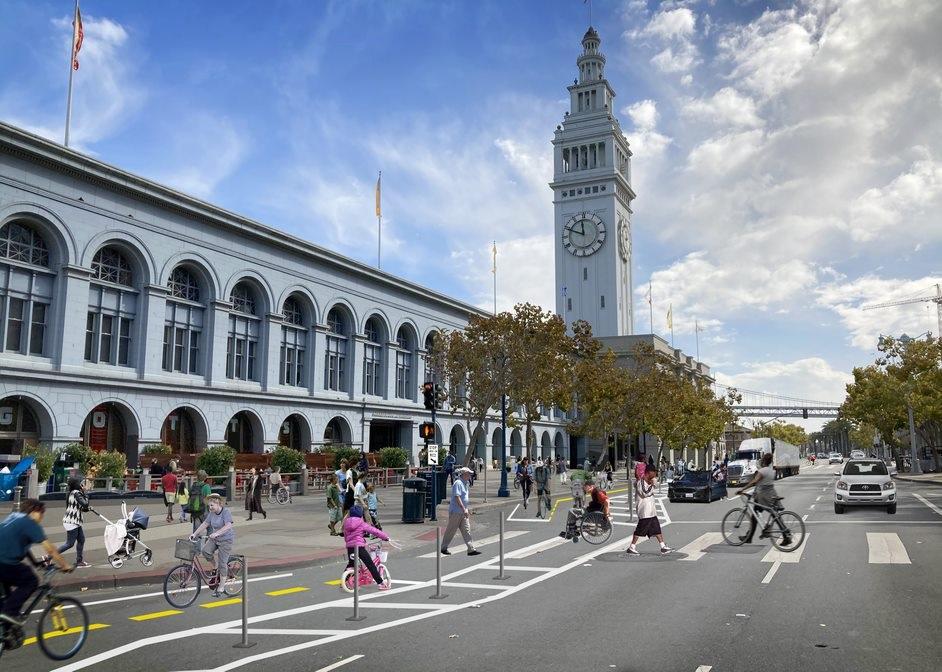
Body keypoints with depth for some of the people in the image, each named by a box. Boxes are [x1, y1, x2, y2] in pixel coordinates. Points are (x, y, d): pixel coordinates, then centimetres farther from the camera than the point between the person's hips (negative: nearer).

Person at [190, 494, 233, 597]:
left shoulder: (226, 512, -19)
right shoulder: (212, 513, 4)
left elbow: (228, 526, -31)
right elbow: (205, 524, 8)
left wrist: (216, 533, -42)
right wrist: (194, 534, -1)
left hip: (226, 539, -6)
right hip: (214, 538, 6)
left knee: (222, 563, -6)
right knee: (205, 551, -20)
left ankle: (221, 588, 6)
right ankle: (216, 568, 7)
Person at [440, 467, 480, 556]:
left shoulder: (465, 483, 14)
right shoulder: (458, 483, -16)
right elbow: (457, 497, -23)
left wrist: (467, 509, 25)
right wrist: (464, 509, -28)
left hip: (463, 512, 9)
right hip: (456, 511, -9)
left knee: (466, 530, 3)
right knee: (451, 530, 3)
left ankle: (471, 549, 0)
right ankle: (444, 548, 16)